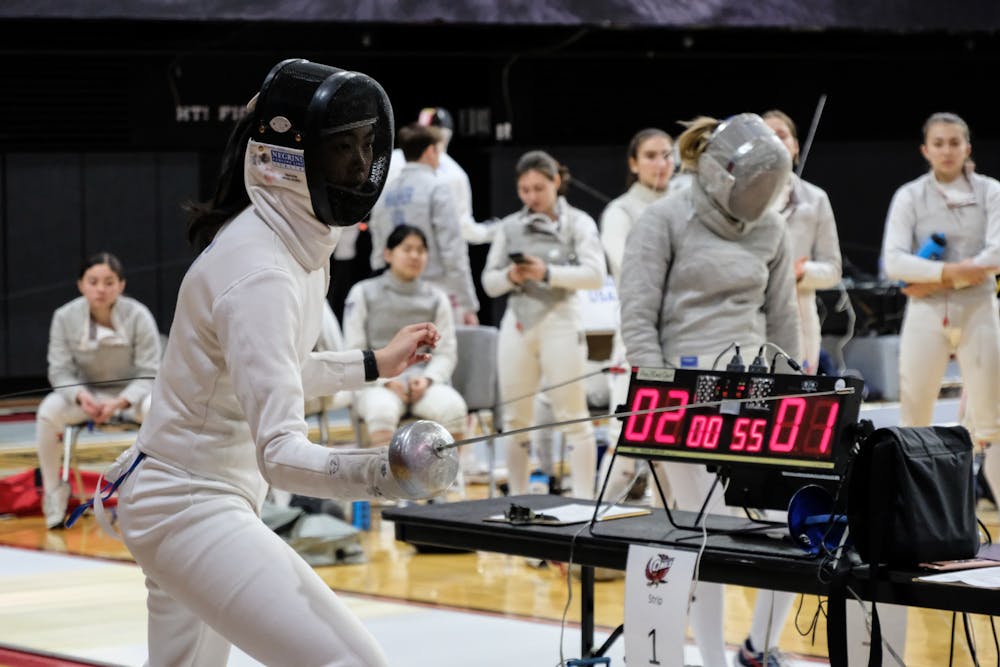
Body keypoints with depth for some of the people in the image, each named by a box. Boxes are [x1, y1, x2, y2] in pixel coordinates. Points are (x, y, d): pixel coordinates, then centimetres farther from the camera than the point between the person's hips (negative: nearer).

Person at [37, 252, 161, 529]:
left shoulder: (138, 316, -18)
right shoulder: (64, 317, -14)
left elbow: (149, 373, -14)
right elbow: (60, 371, -8)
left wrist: (120, 402, -31)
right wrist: (81, 396, -31)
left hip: (131, 392, -1)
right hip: (86, 394, 1)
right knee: (48, 410, -30)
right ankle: (53, 492, -12)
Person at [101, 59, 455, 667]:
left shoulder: (300, 240, 2)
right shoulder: (258, 271, -28)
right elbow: (281, 452, -37)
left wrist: (374, 364, 22)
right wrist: (383, 472, -54)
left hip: (209, 496, 11)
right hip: (191, 508, -11)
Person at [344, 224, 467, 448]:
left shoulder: (436, 298, 11)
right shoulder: (363, 293, 5)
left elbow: (446, 352, 8)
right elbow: (354, 351, 2)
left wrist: (426, 379, -13)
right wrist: (386, 381, -14)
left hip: (423, 381, 2)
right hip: (377, 382, -2)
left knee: (453, 407, -32)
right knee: (382, 411, -39)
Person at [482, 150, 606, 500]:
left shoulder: (578, 223, -1)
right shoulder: (510, 226, 10)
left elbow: (595, 275, -11)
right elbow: (489, 281, 11)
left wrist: (548, 273, -21)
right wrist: (509, 277, -10)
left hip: (559, 321, -4)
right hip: (517, 323, 4)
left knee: (572, 415, -3)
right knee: (516, 417, 9)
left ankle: (584, 500, -2)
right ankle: (517, 499, 18)